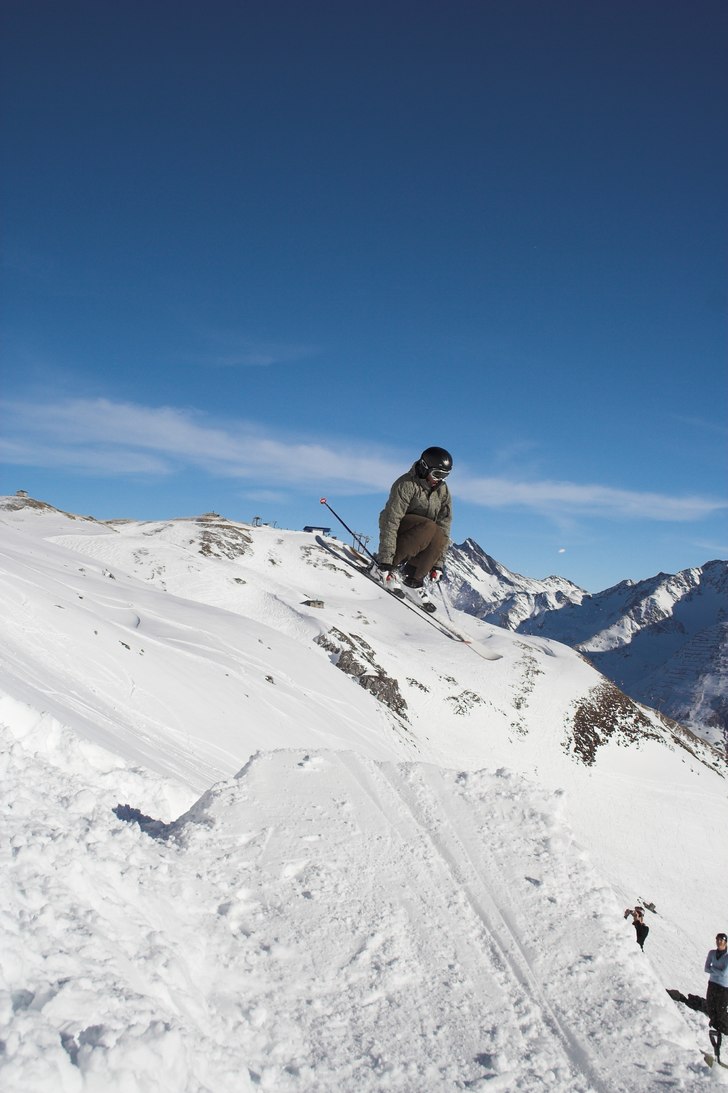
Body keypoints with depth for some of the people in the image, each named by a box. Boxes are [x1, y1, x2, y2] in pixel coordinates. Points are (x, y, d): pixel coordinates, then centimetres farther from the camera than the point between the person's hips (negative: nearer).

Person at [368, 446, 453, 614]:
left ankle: (412, 581, -14)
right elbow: (391, 520, -29)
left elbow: (444, 528, -1)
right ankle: (381, 565, -25)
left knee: (440, 538, -26)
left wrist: (438, 563, -6)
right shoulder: (407, 484, -23)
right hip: (398, 528, -6)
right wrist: (386, 560, -35)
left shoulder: (443, 492, -2)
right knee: (429, 528, -34)